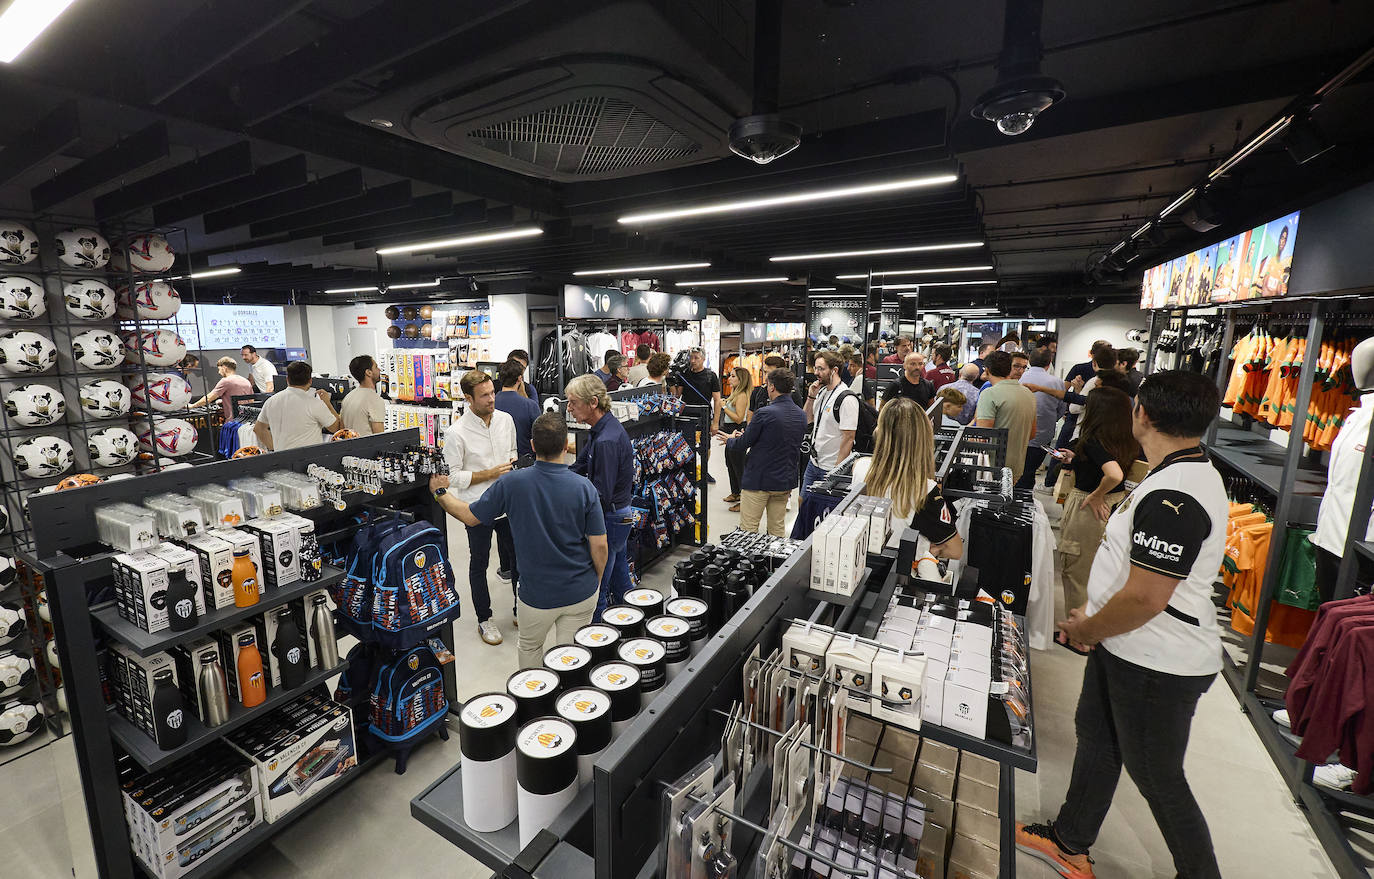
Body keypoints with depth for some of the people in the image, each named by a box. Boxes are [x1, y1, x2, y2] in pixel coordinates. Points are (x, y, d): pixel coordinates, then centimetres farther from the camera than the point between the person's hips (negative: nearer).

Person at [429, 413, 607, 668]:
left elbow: (469, 516, -2)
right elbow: (599, 546, -12)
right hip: (581, 594, 0)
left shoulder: (511, 483, -16)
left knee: (529, 647, 28)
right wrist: (596, 581, 7)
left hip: (537, 595, 0)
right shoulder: (584, 487, -15)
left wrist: (439, 492, 16)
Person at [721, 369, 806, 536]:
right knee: (777, 529, 17)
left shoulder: (764, 413, -18)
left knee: (748, 531, 5)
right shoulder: (801, 415, 4)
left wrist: (730, 440, 12)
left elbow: (741, 445, -12)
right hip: (786, 481, 7)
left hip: (758, 480, -7)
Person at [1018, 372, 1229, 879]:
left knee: (1158, 779, 11)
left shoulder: (1174, 497, -29)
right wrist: (1090, 614, 8)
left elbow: (1144, 599, -29)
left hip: (1157, 665, -10)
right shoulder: (1183, 474, 5)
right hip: (1129, 648, 10)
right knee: (1096, 738, 23)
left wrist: (1087, 632, -12)